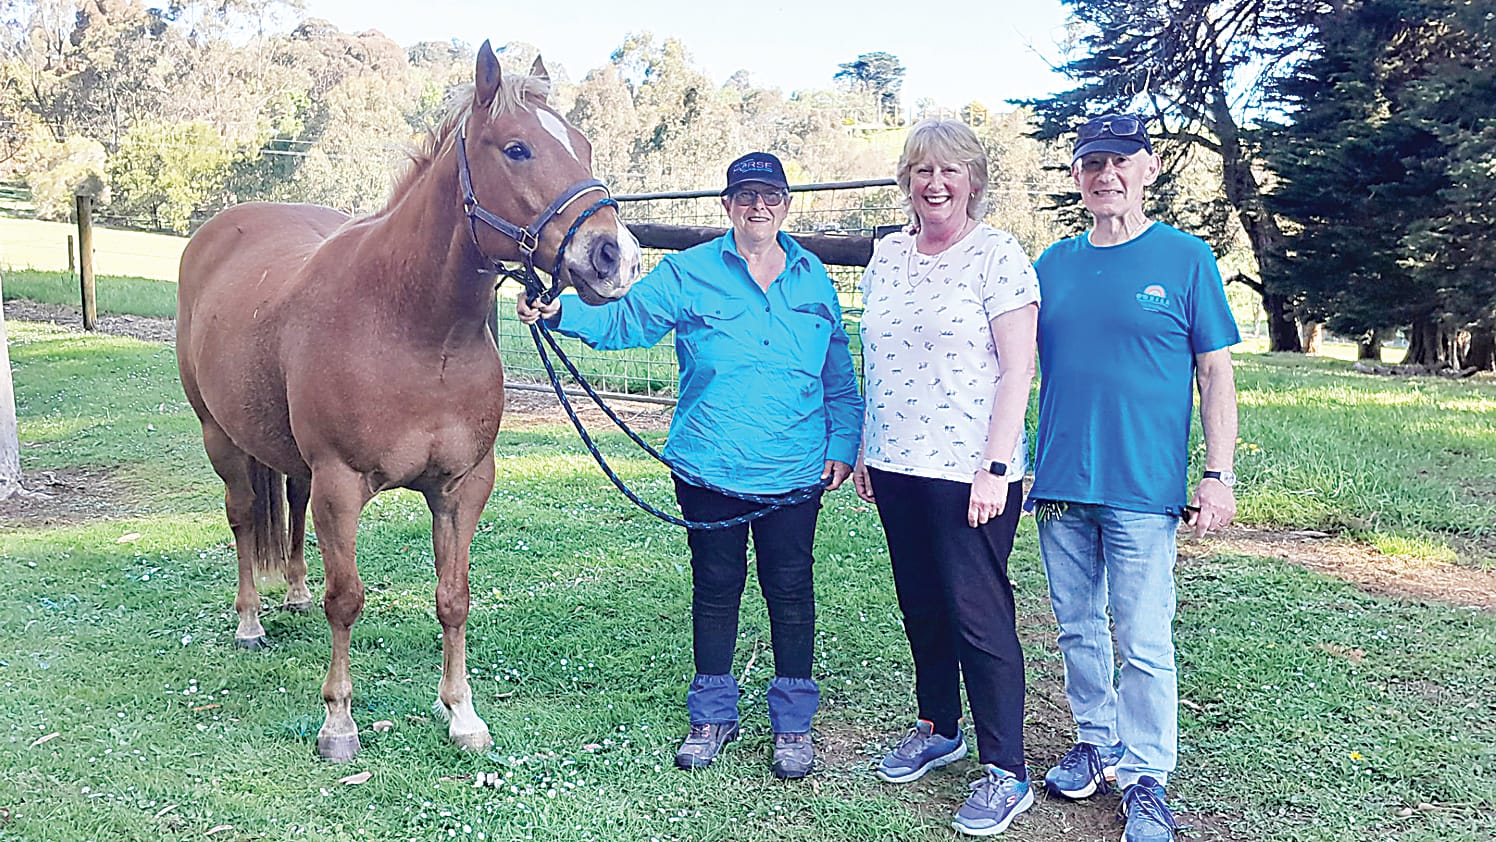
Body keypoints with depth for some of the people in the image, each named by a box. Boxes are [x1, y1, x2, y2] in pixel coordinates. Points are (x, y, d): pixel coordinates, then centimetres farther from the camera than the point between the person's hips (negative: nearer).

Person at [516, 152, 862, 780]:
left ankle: (793, 721, 26)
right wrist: (559, 313, -20)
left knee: (790, 592, 8)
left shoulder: (814, 279, 7)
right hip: (710, 469, -1)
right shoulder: (689, 272, 0)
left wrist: (843, 443, 4)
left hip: (795, 470, 1)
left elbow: (840, 375, 11)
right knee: (715, 589, 11)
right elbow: (622, 322, -4)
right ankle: (712, 715, 30)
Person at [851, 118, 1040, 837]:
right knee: (921, 605, 17)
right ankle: (937, 728, 35)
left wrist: (995, 467, -17)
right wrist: (863, 450, 14)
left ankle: (1005, 771, 11)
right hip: (894, 467, 6)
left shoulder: (998, 256, -8)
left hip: (969, 472, -6)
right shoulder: (886, 257, 10)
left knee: (979, 615, -2)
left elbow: (1016, 371, -11)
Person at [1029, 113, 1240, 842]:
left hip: (1143, 488, -4)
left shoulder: (1185, 259, 0)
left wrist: (1218, 475, -7)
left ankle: (1144, 780, 15)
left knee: (1144, 643, 0)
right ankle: (1097, 744, 31)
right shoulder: (1053, 264, 10)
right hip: (1059, 484, 4)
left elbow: (1215, 376, 0)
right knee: (1077, 629, 13)